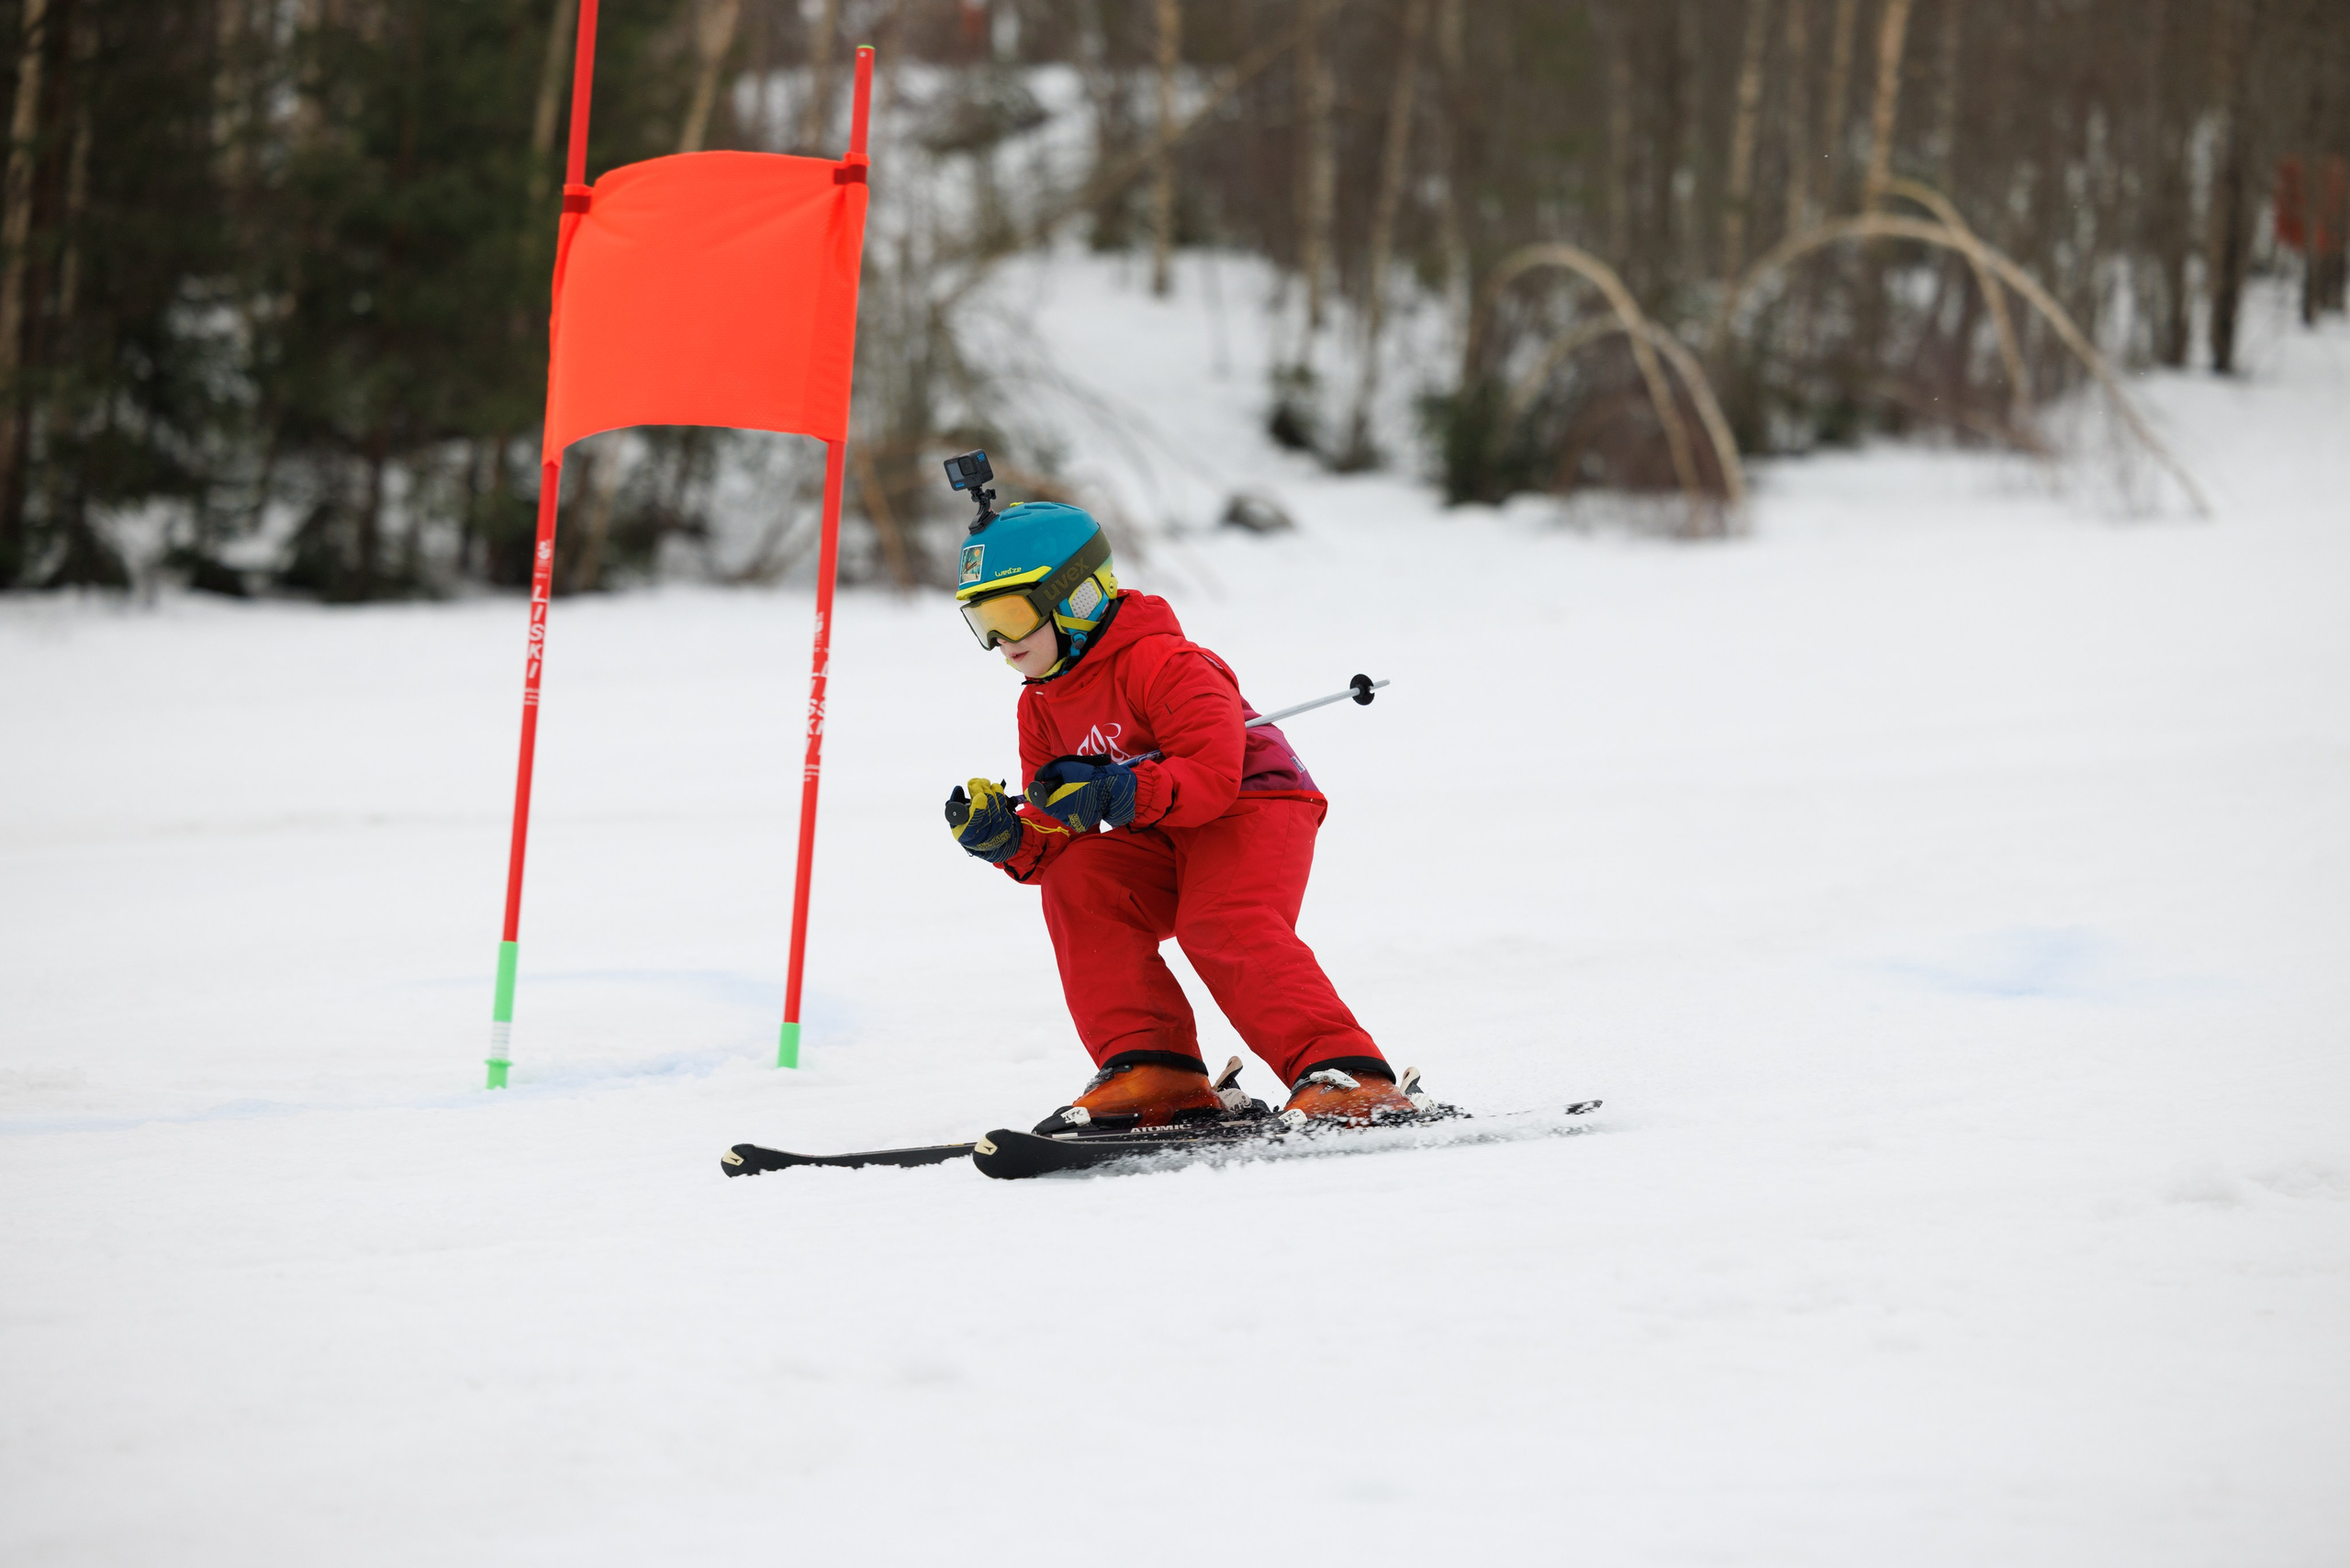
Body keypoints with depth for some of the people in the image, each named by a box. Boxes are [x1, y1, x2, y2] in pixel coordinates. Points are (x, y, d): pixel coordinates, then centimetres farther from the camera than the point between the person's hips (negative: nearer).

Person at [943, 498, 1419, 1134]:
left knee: (1223, 926, -32)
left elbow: (1213, 773, -29)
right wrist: (1008, 839, -16)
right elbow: (1060, 830, 7)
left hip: (1255, 807, -8)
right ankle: (1151, 1070, -18)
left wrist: (1116, 794, -39)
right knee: (1075, 885, -16)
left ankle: (1346, 1076, -38)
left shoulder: (1160, 662, -19)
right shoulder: (1041, 707, 8)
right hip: (1162, 844, 8)